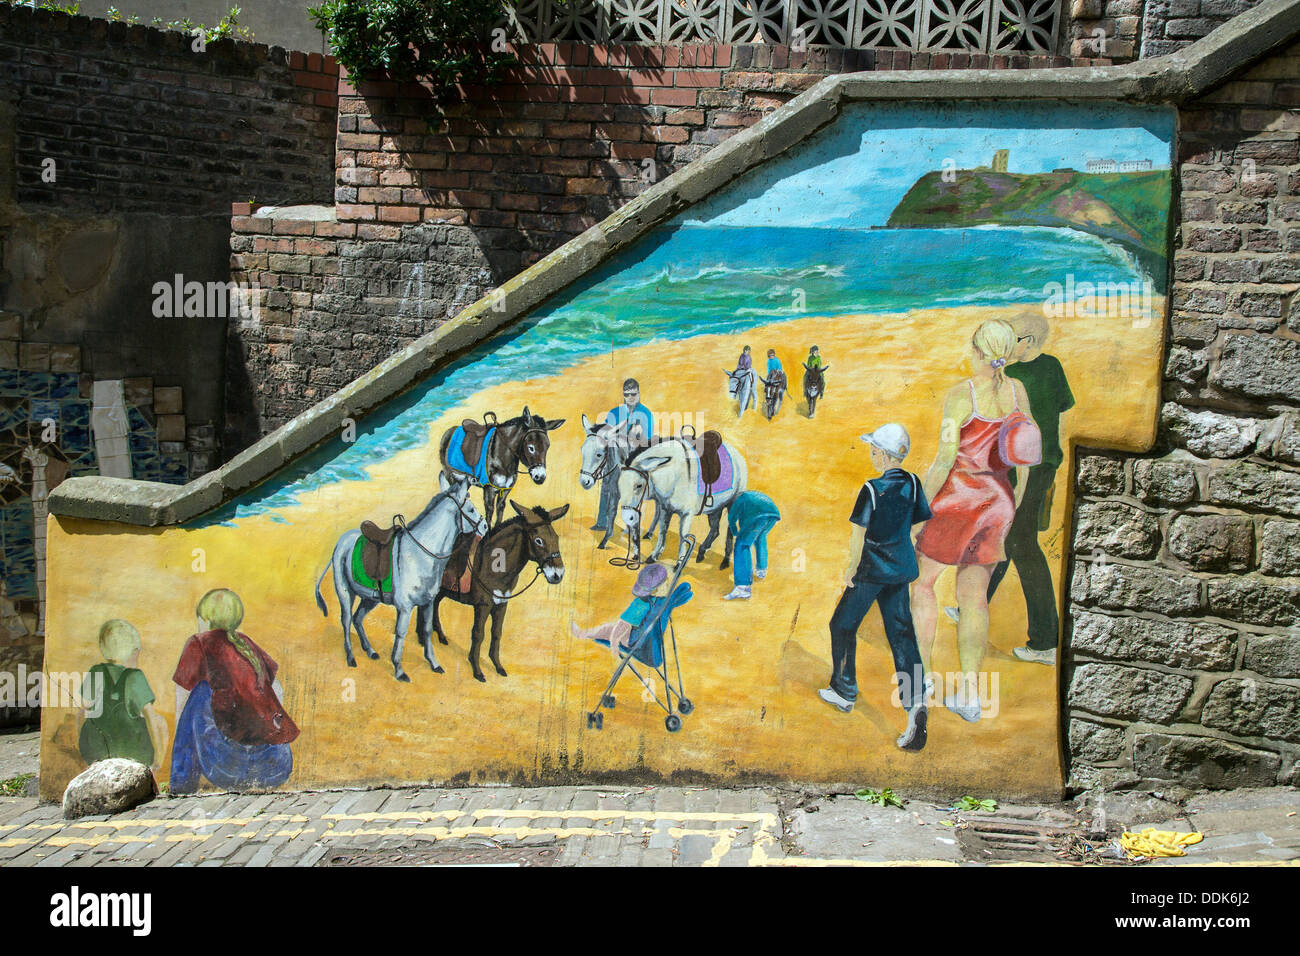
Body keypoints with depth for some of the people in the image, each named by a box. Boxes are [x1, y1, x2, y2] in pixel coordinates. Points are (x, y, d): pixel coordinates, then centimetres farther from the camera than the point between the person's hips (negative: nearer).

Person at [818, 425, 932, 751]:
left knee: (843, 626, 14)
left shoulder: (872, 489, -16)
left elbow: (859, 534, -15)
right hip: (901, 570, 6)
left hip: (872, 569, -6)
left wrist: (852, 567, -4)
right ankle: (916, 702, -15)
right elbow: (917, 525, 9)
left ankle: (844, 693, 25)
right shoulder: (912, 484, 2)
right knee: (901, 634, 3)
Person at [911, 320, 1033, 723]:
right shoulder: (1017, 391, 1)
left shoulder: (961, 394, -16)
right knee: (974, 595, 12)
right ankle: (968, 693, 12)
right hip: (999, 498, 6)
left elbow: (944, 459, -19)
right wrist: (1013, 509, 18)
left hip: (960, 496, -5)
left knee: (922, 580, 14)